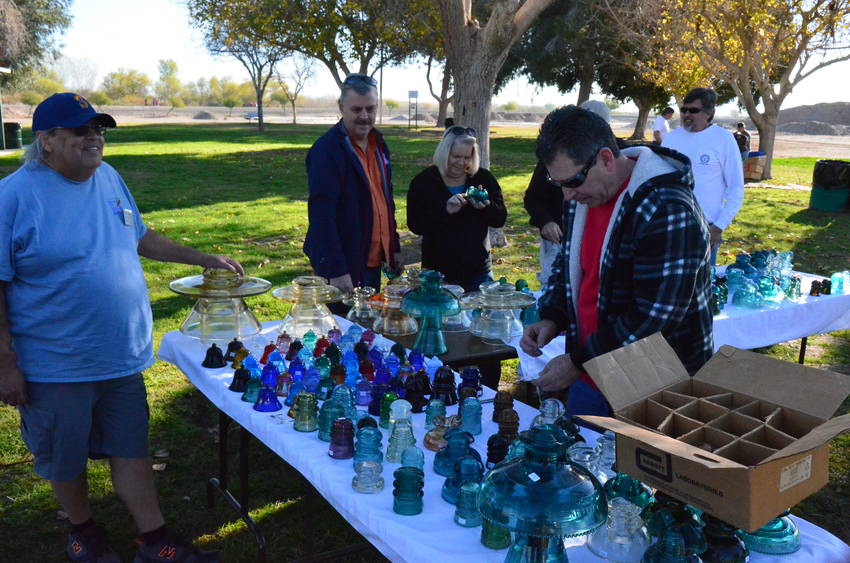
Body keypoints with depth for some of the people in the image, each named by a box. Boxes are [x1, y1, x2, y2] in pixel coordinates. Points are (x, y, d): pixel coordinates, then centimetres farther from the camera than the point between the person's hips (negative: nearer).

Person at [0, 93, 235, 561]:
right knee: (65, 456, 15)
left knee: (131, 448, 13)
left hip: (123, 355, 5)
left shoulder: (108, 177, 4)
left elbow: (138, 238, 18)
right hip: (56, 365, -5)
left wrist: (203, 259, 15)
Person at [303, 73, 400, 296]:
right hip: (344, 268, -8)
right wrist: (336, 270, -25)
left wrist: (394, 247, 16)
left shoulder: (378, 143, 10)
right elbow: (322, 214, -21)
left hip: (373, 261, 8)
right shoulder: (326, 150, -16)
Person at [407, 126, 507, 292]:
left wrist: (486, 207, -20)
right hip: (438, 271, -2)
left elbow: (500, 219, 1)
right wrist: (445, 210, -25)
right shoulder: (423, 181, -4)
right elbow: (414, 225, -12)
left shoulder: (483, 178, 3)